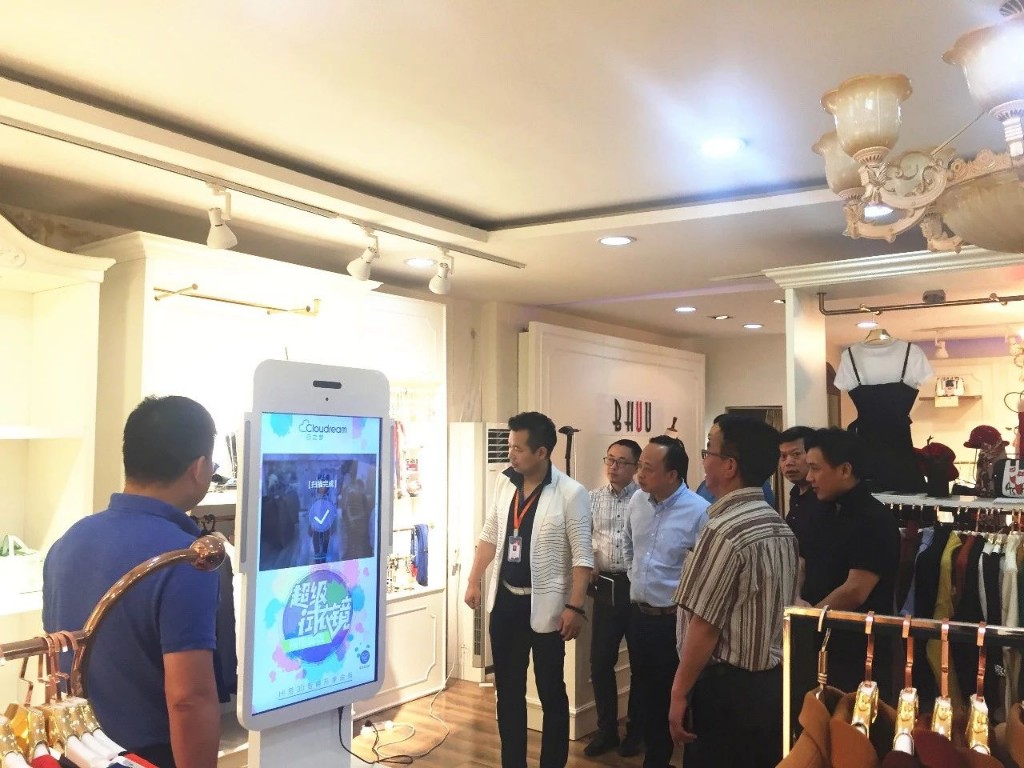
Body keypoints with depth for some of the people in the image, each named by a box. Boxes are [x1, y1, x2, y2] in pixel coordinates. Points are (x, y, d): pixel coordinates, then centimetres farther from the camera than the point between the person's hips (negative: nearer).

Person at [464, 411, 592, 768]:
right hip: (505, 602, 5)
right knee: (508, 691, 15)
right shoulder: (504, 483, 2)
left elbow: (582, 556, -14)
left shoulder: (571, 493, -15)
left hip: (545, 606, -5)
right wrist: (474, 581, 12)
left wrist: (575, 607, -18)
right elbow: (489, 536, 12)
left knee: (551, 694, 9)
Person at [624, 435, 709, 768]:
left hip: (674, 620, -6)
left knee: (674, 698, 5)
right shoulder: (637, 501, 1)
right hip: (639, 614, 6)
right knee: (647, 692, 19)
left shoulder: (699, 511, -19)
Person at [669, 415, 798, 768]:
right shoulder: (780, 526, 5)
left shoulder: (724, 530, -22)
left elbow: (705, 626, -20)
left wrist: (679, 693, -12)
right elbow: (776, 611, 12)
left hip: (728, 687, -8)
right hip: (774, 682, 8)